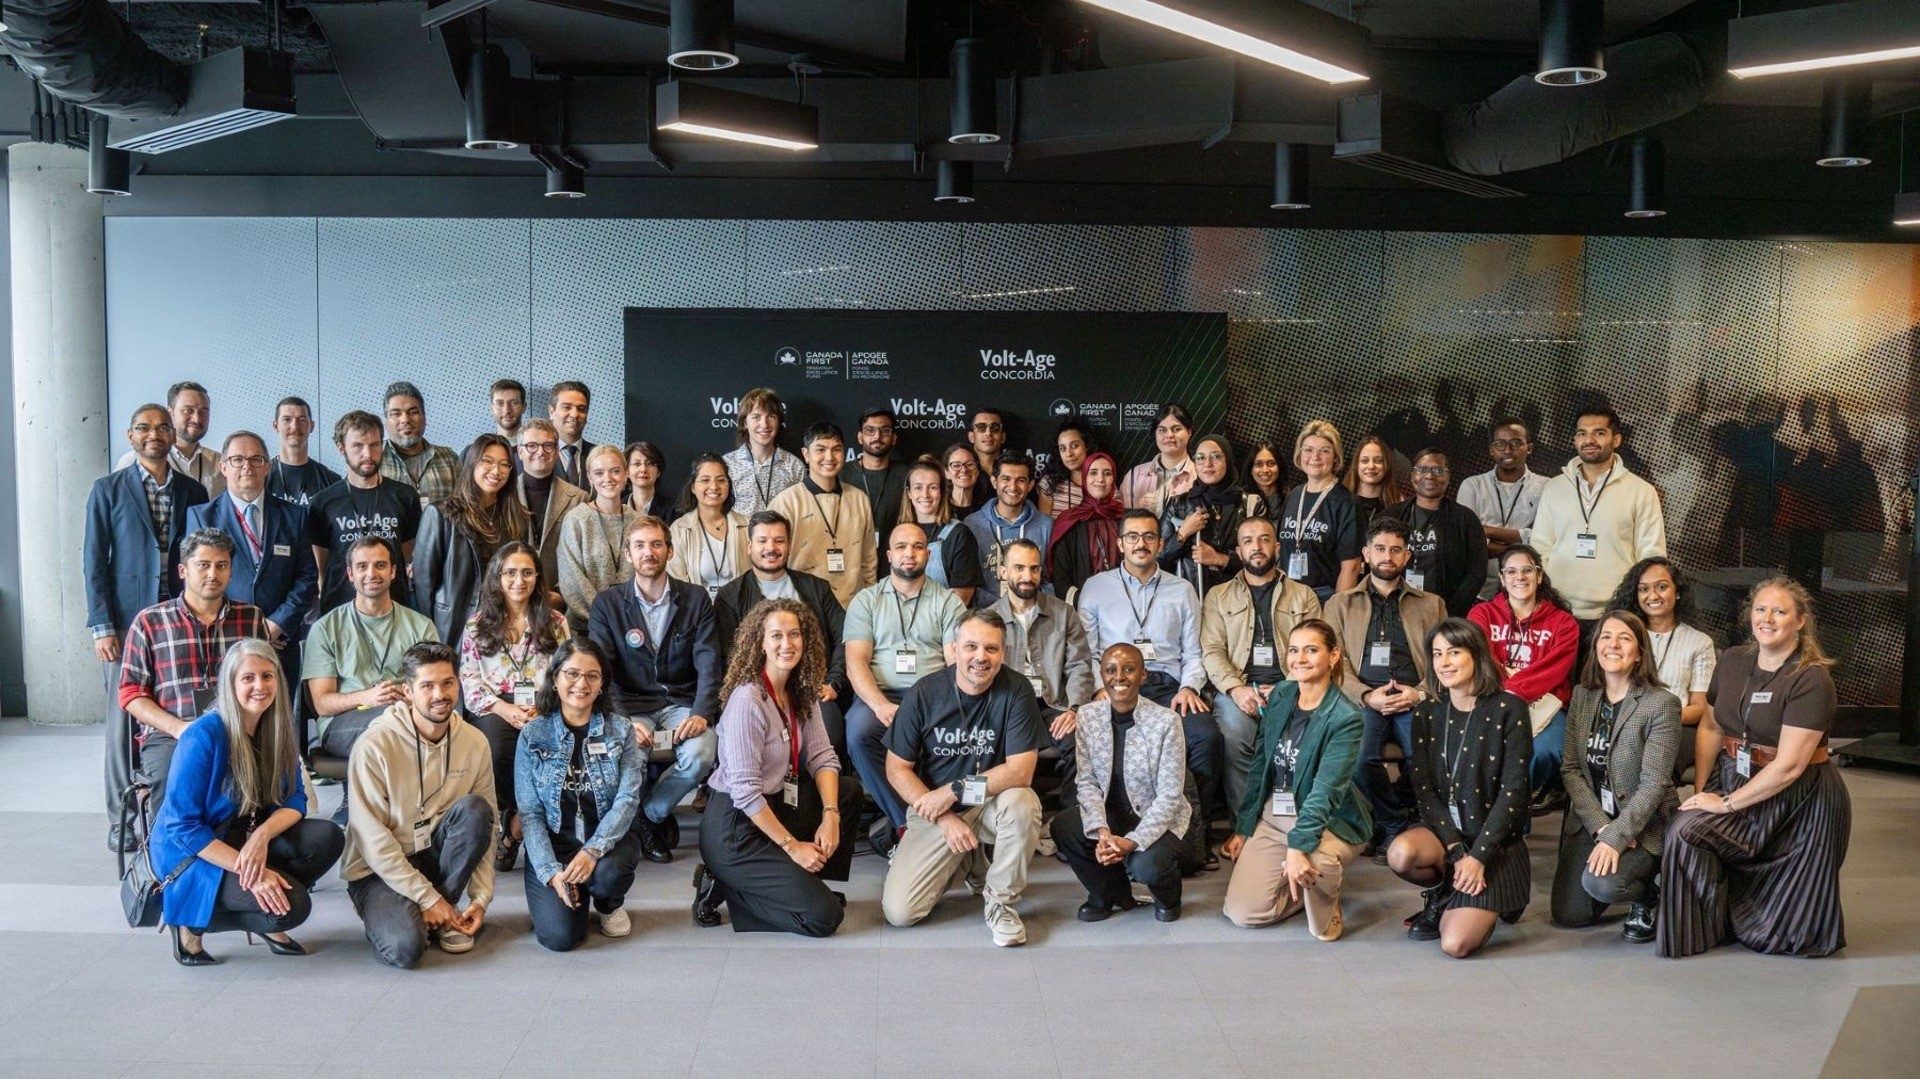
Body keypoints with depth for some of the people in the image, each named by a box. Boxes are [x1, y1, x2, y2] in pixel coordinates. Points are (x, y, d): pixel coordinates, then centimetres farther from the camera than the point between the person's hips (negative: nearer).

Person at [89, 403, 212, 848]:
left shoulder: (193, 492, 10)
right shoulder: (108, 489, 3)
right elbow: (93, 561, 1)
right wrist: (102, 626, -6)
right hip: (126, 623, -2)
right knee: (124, 722, 1)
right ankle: (122, 819, 9)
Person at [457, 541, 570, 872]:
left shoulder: (555, 623, 16)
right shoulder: (477, 624, 15)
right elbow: (469, 682, 7)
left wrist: (542, 709, -10)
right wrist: (503, 708, -11)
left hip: (544, 712, 0)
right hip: (492, 710, 0)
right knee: (496, 751, -36)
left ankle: (515, 828, -16)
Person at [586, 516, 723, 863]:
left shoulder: (695, 598, 6)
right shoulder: (607, 603, 3)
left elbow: (708, 663, -1)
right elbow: (600, 670, -6)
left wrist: (701, 713, -20)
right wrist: (622, 722, -23)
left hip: (682, 703, 1)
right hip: (631, 706, -1)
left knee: (701, 754, -30)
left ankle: (650, 813, 0)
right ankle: (658, 817, -1)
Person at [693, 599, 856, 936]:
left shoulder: (802, 693, 4)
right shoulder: (747, 700, -22)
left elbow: (821, 757, 3)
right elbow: (744, 791, -23)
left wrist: (830, 816, -13)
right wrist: (792, 846, -18)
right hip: (737, 827, -8)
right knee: (823, 916, -12)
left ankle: (804, 881, 11)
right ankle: (725, 886, 1)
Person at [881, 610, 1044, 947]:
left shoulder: (1016, 691, -13)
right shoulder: (924, 693, -10)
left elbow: (1020, 771, -19)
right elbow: (897, 768, -5)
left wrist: (953, 790, -23)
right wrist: (944, 818, -16)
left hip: (992, 804, -1)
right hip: (935, 810, 1)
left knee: (1022, 802, -36)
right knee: (897, 911, -13)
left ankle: (1001, 901, -10)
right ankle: (963, 862, 19)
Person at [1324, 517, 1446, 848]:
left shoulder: (1431, 604, 24)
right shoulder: (1341, 604, 22)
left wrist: (1420, 693, -7)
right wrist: (1366, 695, -9)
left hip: (1415, 699, 0)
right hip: (1363, 697, 0)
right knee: (1358, 756, -33)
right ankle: (1396, 823, -7)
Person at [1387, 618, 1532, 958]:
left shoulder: (1508, 709, -9)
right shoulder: (1427, 713, 3)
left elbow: (1513, 791, -11)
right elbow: (1423, 787, -2)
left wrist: (1478, 855, -15)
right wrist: (1455, 849, -14)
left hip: (1494, 841, -3)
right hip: (1444, 828, 3)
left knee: (1457, 944, -18)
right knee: (1400, 854, -32)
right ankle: (1439, 897, 3)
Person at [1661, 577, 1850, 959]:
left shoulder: (1811, 679, -17)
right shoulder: (1732, 661, 3)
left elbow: (1789, 764, -22)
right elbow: (1711, 727, 10)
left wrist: (1727, 804, -19)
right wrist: (1701, 789, -4)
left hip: (1798, 800, -5)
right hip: (1733, 781, 5)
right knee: (1684, 832, -20)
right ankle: (1699, 930, 1)